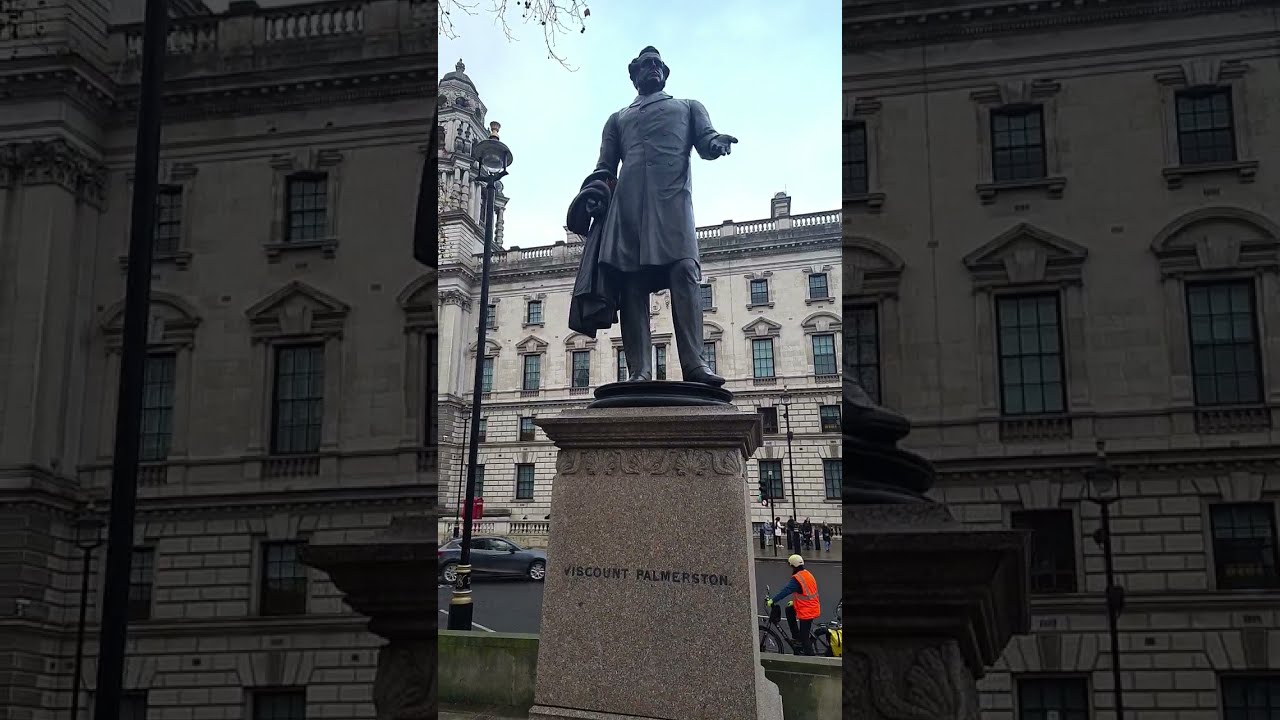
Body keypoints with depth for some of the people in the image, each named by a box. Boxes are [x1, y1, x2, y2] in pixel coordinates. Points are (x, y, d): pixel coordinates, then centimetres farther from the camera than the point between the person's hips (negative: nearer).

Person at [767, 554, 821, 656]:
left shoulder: (797, 578, -19)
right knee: (789, 610, 24)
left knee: (804, 637, 1)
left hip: (806, 611, -9)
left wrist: (772, 600, -16)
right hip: (814, 608, 9)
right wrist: (795, 601, 26)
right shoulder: (808, 574, 8)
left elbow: (785, 591, -22)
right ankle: (797, 637, 26)